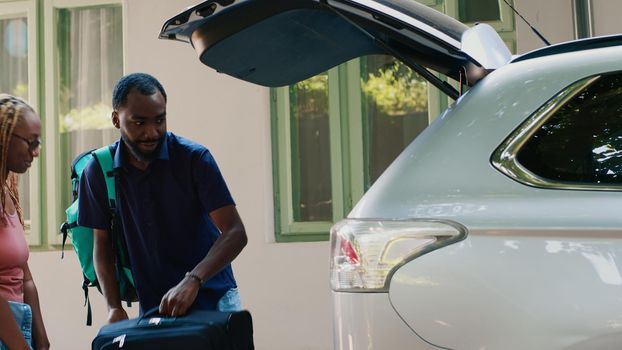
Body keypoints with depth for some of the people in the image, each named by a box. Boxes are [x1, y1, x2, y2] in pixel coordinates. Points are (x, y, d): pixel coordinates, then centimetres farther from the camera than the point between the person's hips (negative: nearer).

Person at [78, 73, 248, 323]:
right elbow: (101, 244, 5)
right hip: (151, 306, 2)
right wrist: (114, 307, -8)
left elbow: (235, 233, -17)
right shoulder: (98, 171, -3)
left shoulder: (194, 158, -12)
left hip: (213, 299, -2)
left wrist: (192, 281, -32)